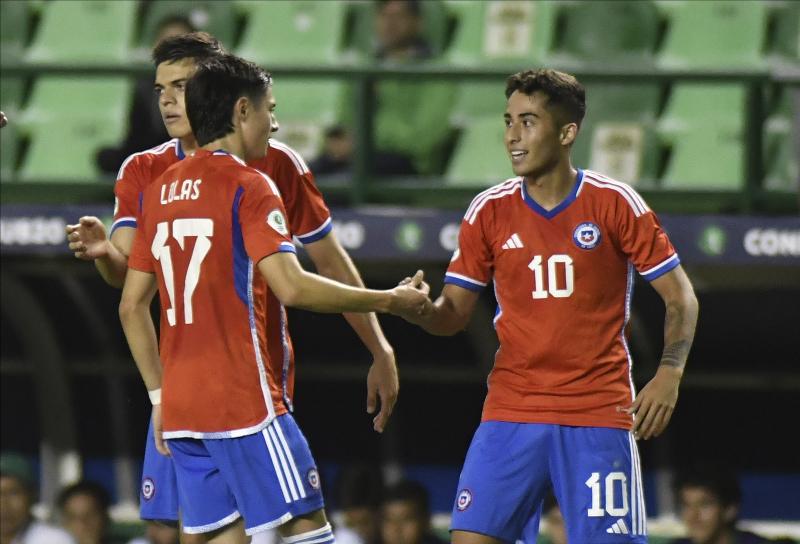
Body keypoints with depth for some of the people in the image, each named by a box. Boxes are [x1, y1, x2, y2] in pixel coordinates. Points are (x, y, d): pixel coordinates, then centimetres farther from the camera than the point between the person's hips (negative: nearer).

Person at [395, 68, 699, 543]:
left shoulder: (615, 203, -4)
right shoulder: (490, 211, 3)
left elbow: (681, 297, 0)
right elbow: (455, 313, 7)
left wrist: (669, 375, -14)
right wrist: (420, 309, -16)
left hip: (600, 412, -2)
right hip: (511, 413, 2)